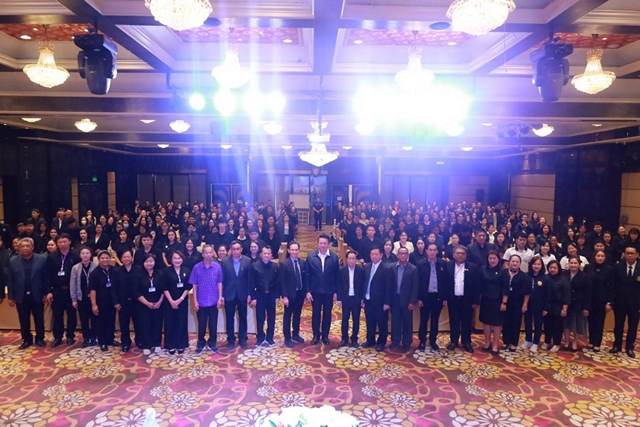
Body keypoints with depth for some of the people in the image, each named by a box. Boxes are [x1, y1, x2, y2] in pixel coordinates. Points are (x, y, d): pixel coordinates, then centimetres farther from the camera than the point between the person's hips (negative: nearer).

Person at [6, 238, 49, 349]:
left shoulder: (42, 259, -5)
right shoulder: (13, 261, 1)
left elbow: (46, 277, -4)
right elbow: (9, 280, 3)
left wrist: (46, 293, -6)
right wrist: (11, 297, 0)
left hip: (37, 295, -2)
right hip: (21, 296, 2)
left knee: (39, 319, 10)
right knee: (24, 321, 11)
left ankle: (40, 339, 25)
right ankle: (27, 340, 26)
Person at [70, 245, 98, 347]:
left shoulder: (96, 267, -7)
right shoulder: (75, 268, -1)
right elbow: (73, 284, 2)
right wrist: (73, 299, 0)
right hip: (81, 298, 2)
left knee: (94, 318, 5)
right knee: (84, 320, 9)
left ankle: (93, 338, 18)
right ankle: (86, 338, 20)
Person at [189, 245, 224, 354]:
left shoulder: (217, 267, -5)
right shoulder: (197, 267, -7)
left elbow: (219, 283, 1)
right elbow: (194, 285, -2)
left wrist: (220, 298, -2)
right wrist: (195, 301, -4)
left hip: (214, 301, 1)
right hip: (201, 301, -1)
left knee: (213, 324, 11)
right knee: (201, 324, 11)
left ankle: (212, 343, 26)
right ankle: (200, 344, 27)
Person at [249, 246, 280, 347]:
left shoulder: (275, 266, 0)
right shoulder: (254, 266, -6)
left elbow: (278, 282, 3)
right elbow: (251, 283, -5)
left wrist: (277, 296, 0)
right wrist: (253, 297, -8)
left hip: (272, 295, 2)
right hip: (260, 295, -2)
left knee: (271, 318, 9)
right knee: (260, 318, 7)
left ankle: (269, 338, 22)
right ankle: (260, 338, 20)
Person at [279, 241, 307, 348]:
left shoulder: (303, 262, 3)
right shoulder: (284, 264, -11)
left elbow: (305, 278, 8)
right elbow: (282, 282, -12)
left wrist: (306, 291, 2)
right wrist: (284, 296, -16)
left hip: (300, 293, 5)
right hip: (290, 294, -4)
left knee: (297, 315, 16)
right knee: (288, 316, 7)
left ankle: (295, 334, 31)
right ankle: (287, 338, 17)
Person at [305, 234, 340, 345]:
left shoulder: (334, 257, -5)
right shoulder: (311, 256, -5)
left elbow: (337, 276, -1)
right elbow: (307, 275, -2)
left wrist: (336, 291, -3)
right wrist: (308, 291, -6)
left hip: (329, 291, 0)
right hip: (315, 291, 0)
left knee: (327, 314, 11)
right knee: (316, 313, 11)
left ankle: (325, 335, 26)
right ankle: (316, 335, 26)